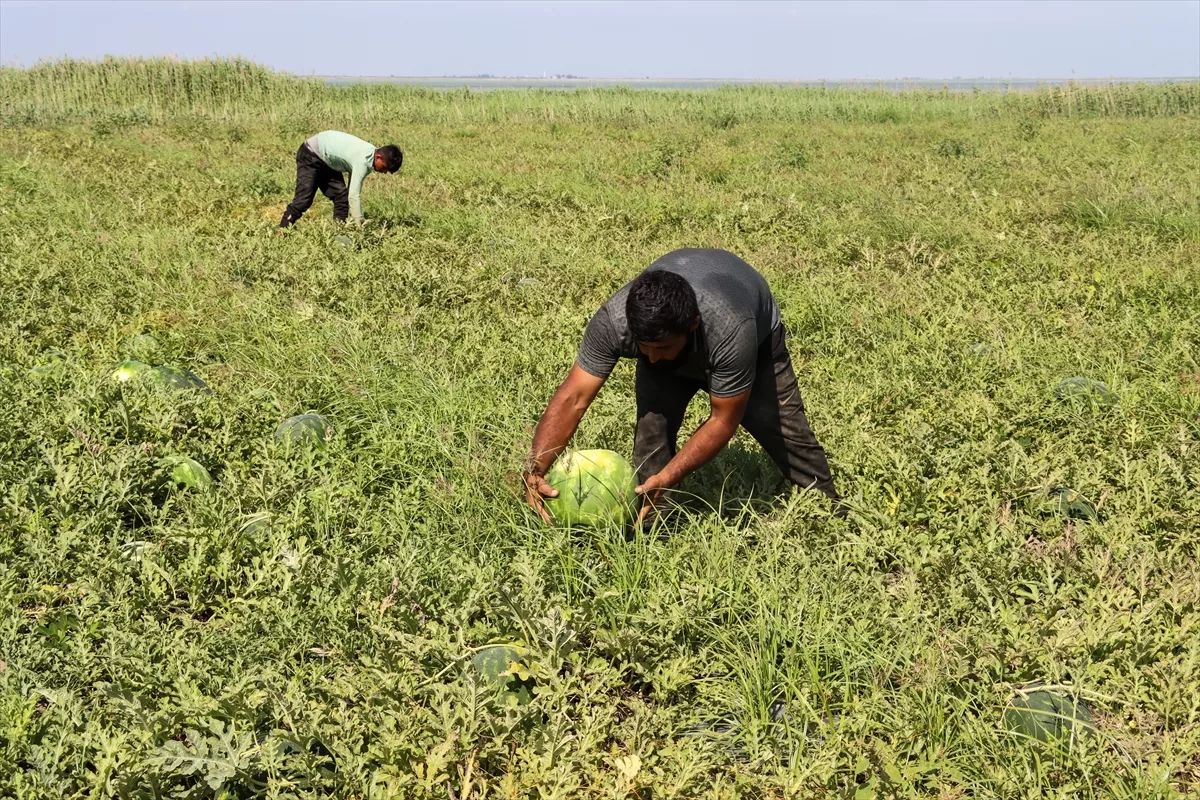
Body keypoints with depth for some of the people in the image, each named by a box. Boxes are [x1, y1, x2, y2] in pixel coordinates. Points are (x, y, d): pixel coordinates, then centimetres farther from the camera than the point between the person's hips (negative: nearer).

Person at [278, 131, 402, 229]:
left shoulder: (371, 153, -6)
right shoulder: (364, 161, -34)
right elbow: (354, 195, -37)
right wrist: (359, 225, -35)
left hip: (326, 160, 9)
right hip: (310, 155, -9)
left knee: (341, 197, -2)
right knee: (304, 199, -15)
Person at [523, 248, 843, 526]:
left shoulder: (730, 331, -47)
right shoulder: (612, 321, -40)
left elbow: (723, 420, -36)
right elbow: (573, 398, -35)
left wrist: (668, 478, -43)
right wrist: (535, 469, -46)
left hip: (756, 330, -2)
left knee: (779, 422, -1)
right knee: (652, 422, -19)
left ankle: (829, 507, 22)